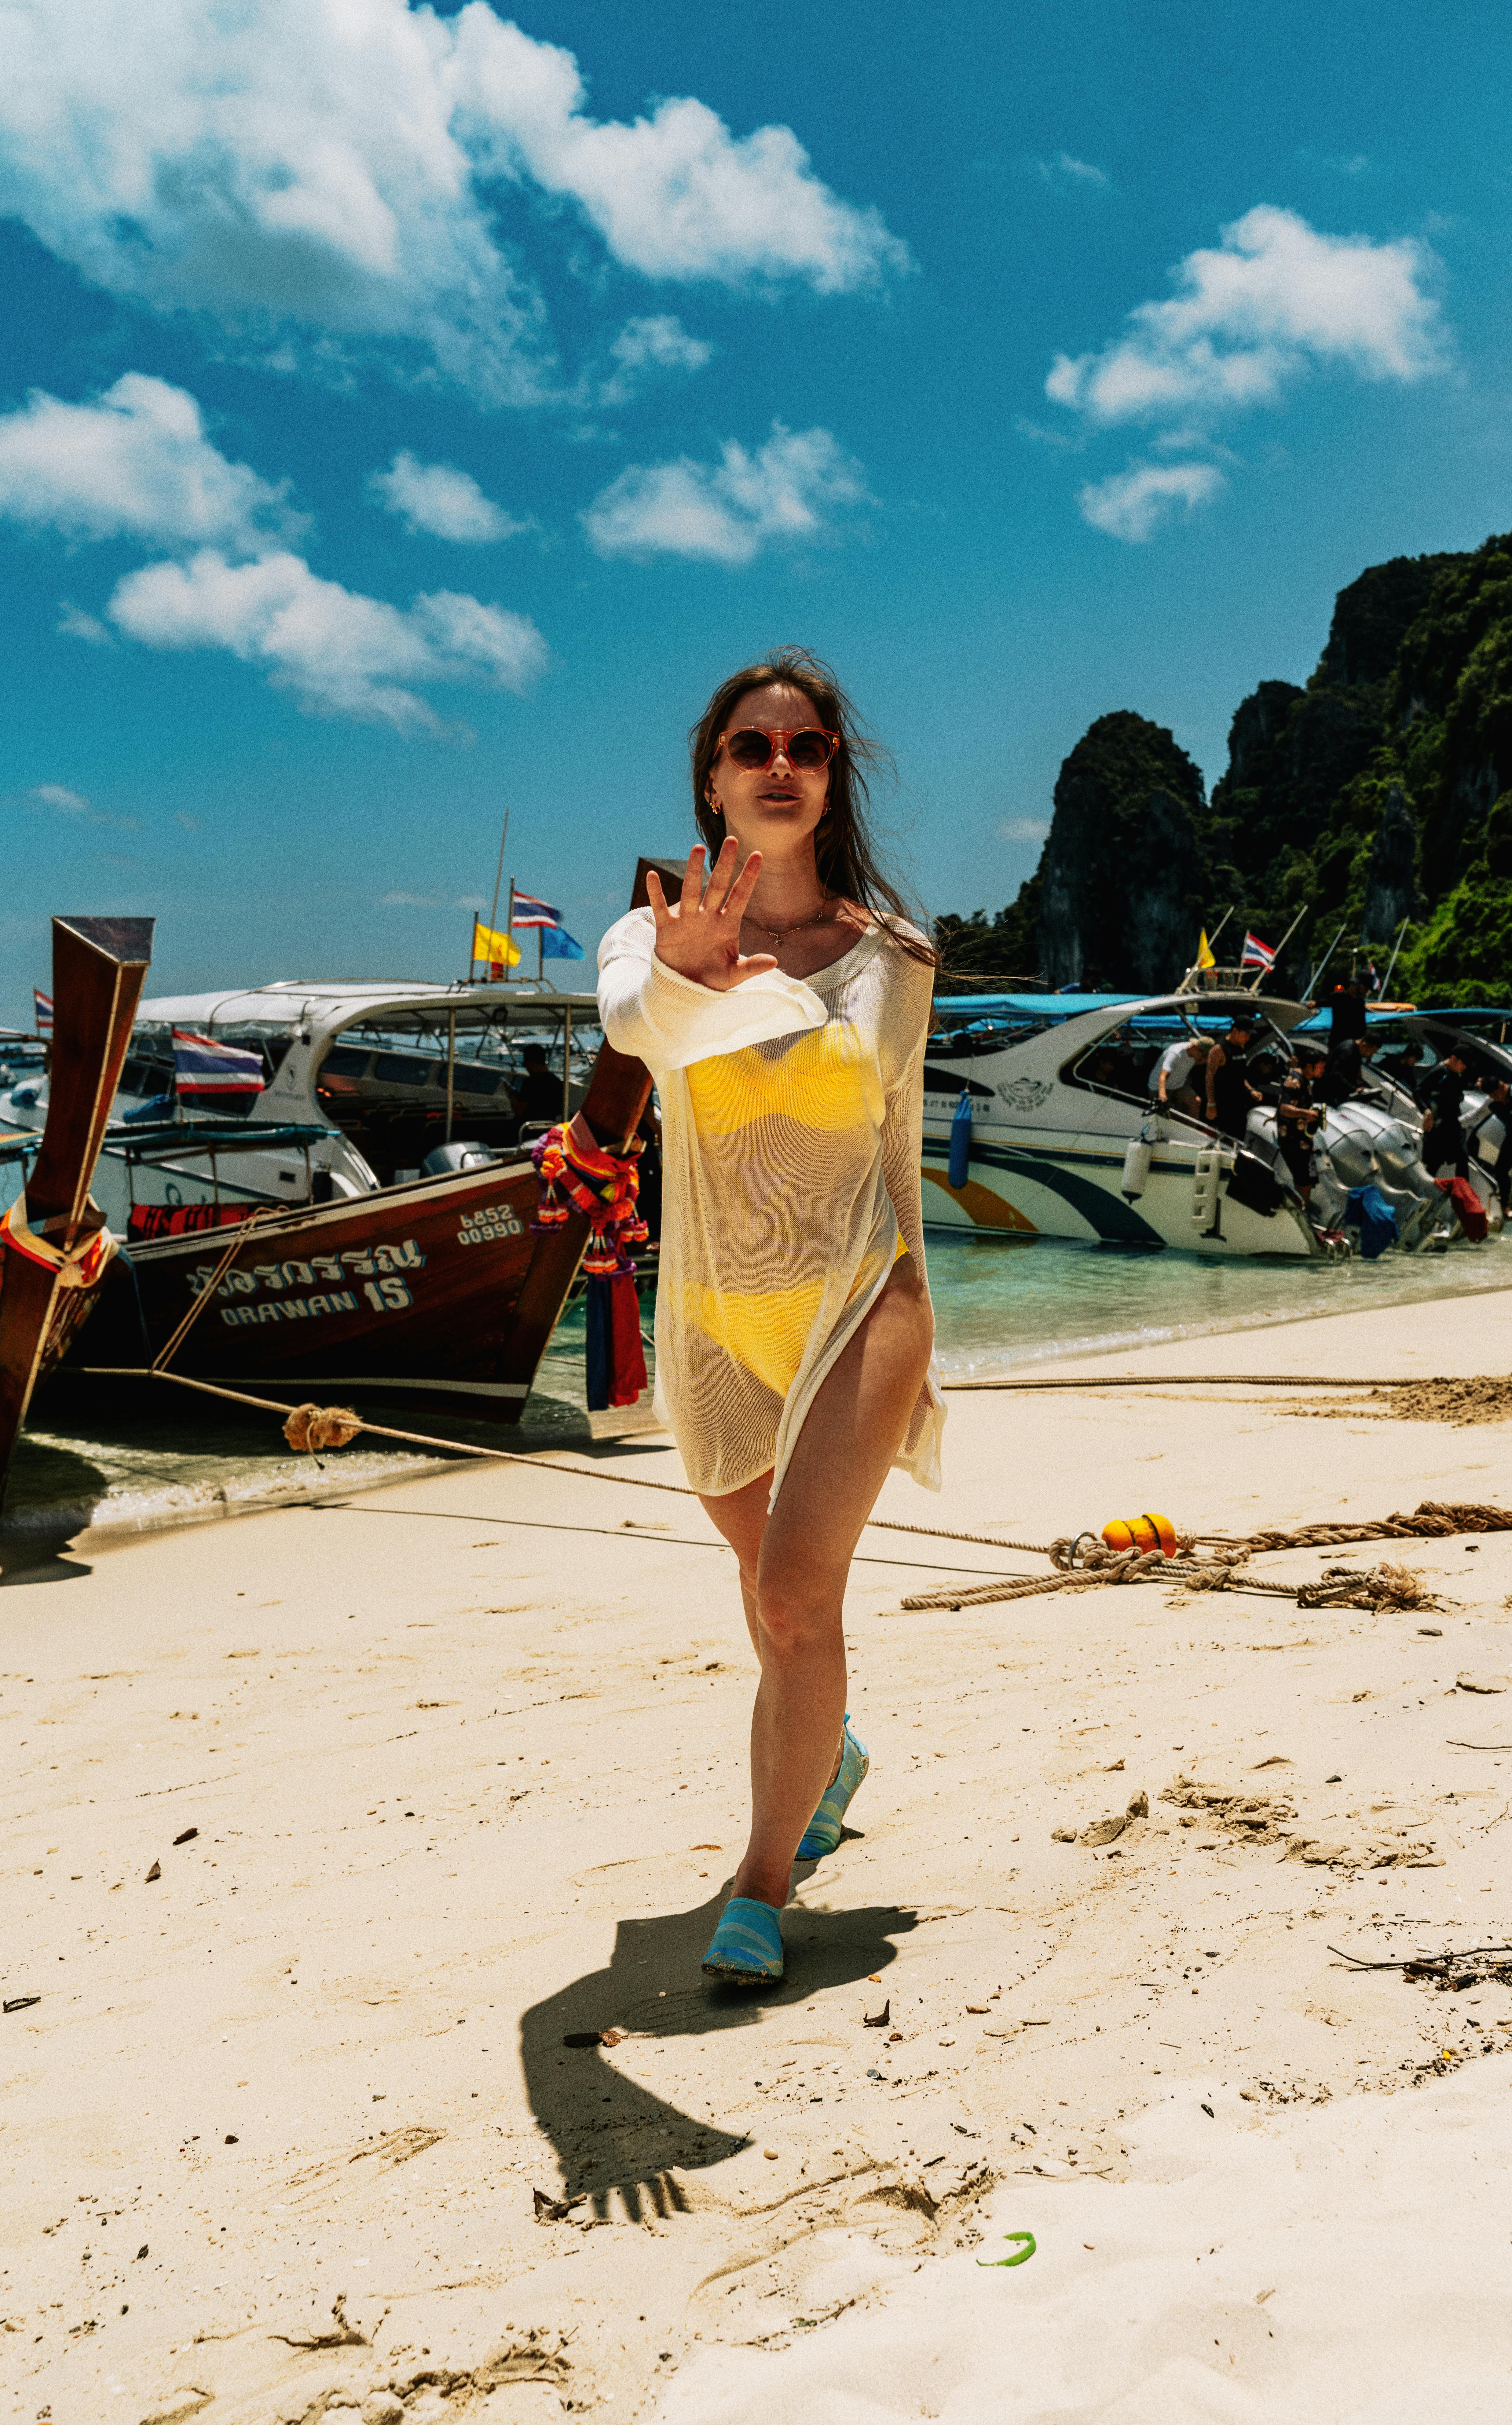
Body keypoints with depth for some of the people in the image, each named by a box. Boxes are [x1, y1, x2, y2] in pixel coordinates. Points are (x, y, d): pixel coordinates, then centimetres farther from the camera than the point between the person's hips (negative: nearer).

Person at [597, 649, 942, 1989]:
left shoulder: (891, 958, -1)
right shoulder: (659, 933, -5)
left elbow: (899, 1150, 8)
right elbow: (632, 1021, -30)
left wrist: (912, 1341, 11)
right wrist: (684, 978, -54)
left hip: (858, 1304, -1)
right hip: (716, 1325, 2)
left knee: (796, 1593, -15)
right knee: (777, 1593, 19)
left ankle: (765, 1878, 3)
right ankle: (831, 1752, 49)